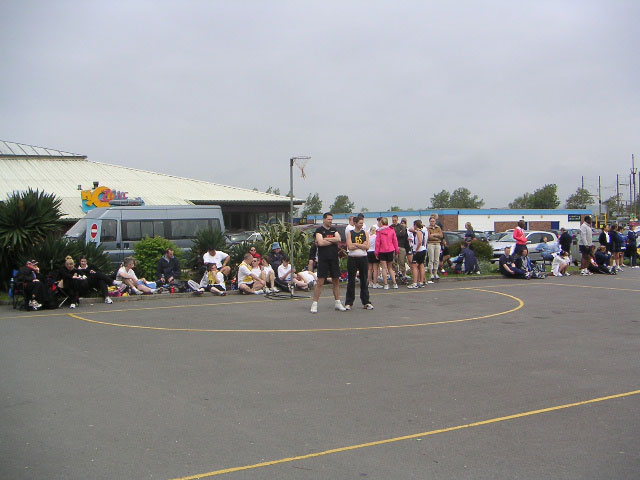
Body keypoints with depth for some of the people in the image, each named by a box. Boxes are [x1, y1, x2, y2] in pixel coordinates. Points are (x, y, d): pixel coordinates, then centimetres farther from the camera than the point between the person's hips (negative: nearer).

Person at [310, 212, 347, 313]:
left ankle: (337, 303, 18)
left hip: (334, 259, 5)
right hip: (323, 259, -5)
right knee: (320, 282, -6)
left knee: (336, 281, 9)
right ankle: (314, 304, -2)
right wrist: (333, 241, -4)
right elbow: (320, 242, -16)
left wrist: (325, 239, -10)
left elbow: (339, 239, -3)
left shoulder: (334, 229, 15)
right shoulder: (319, 230, -1)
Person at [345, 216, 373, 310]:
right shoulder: (350, 233, 1)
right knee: (351, 281, 0)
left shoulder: (365, 233, 7)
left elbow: (367, 246, -6)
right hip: (352, 259, -2)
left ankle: (366, 302, 15)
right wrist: (362, 245, -8)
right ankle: (348, 303, 5)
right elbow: (349, 247, -12)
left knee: (364, 281, 7)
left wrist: (356, 244, -12)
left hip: (363, 258, 2)